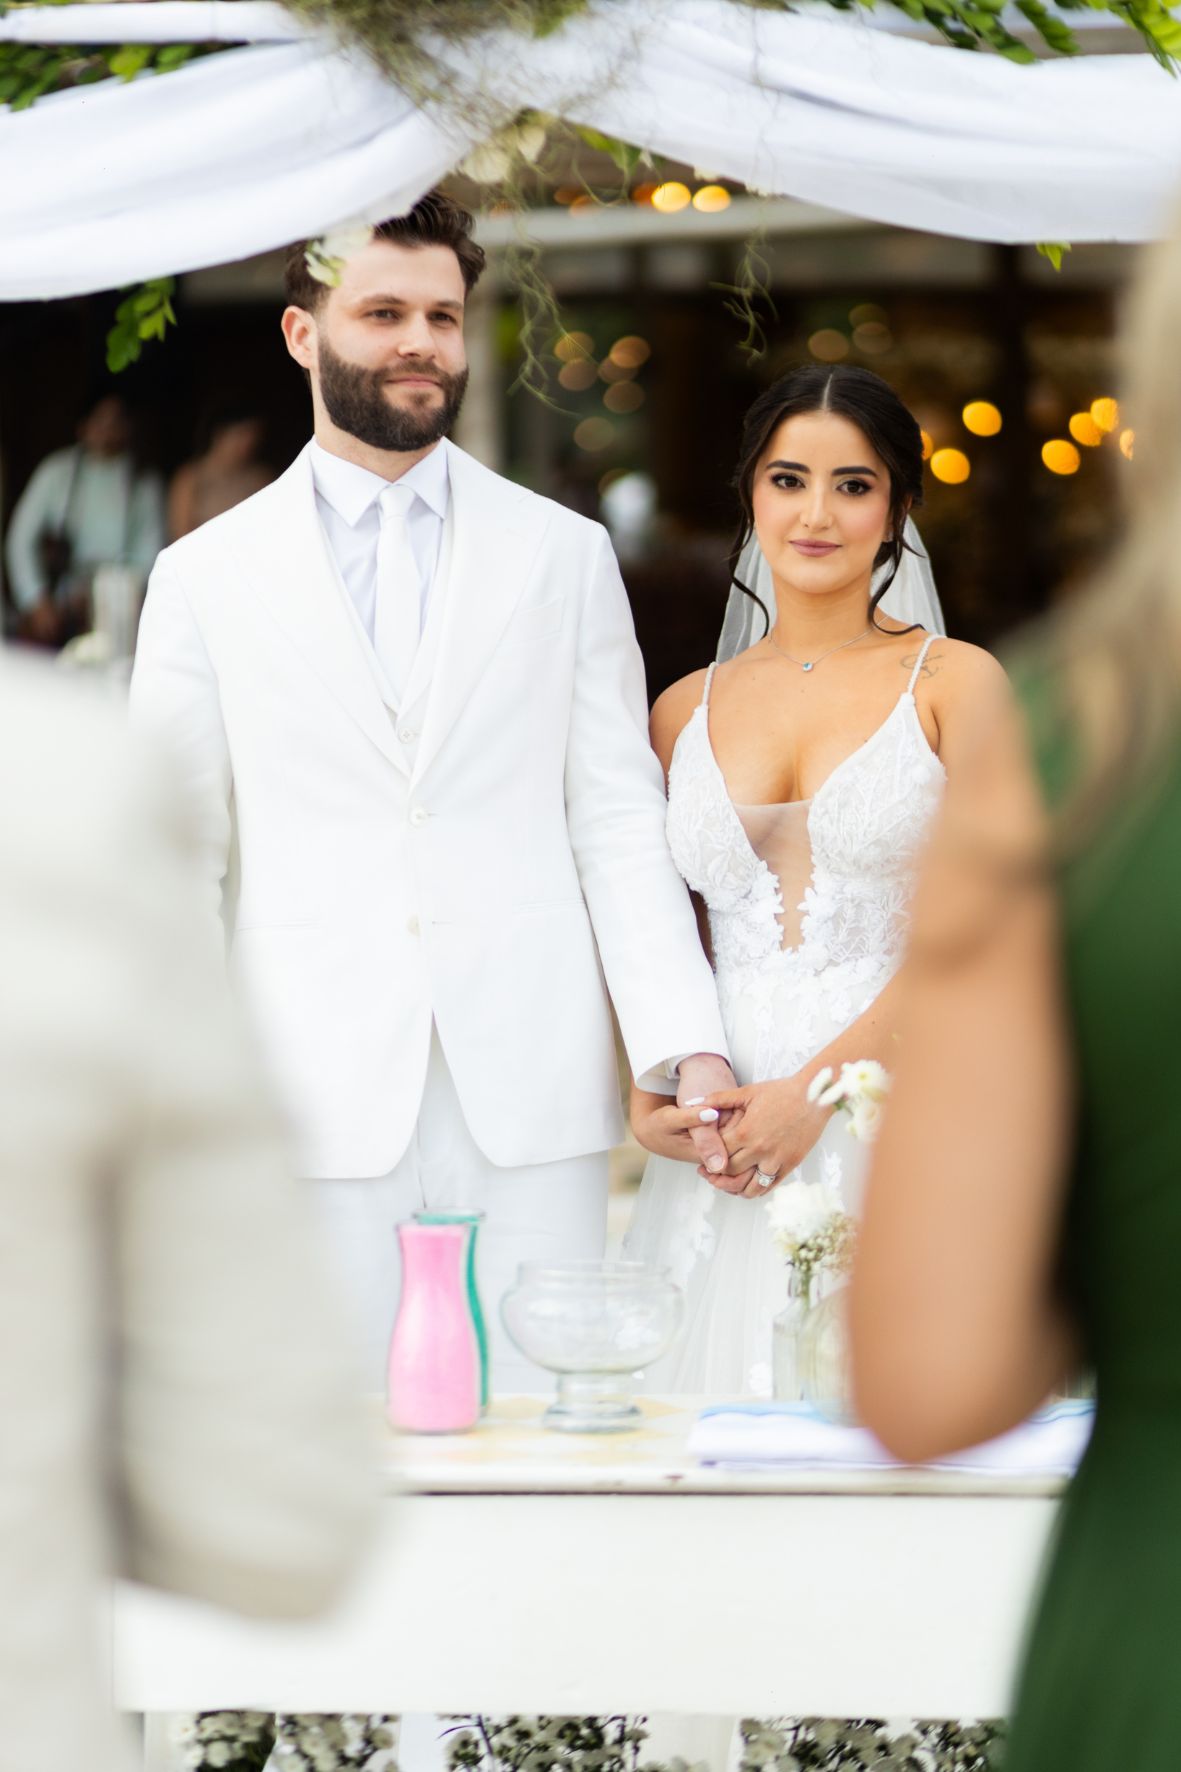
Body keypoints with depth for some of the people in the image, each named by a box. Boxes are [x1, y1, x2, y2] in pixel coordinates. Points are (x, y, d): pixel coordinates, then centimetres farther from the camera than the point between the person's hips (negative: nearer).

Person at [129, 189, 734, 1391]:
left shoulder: (565, 556, 12)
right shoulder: (205, 578, 8)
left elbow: (621, 827, 7)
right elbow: (175, 869, 6)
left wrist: (691, 1049, -5)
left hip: (529, 1110, 1)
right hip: (314, 1112, -1)